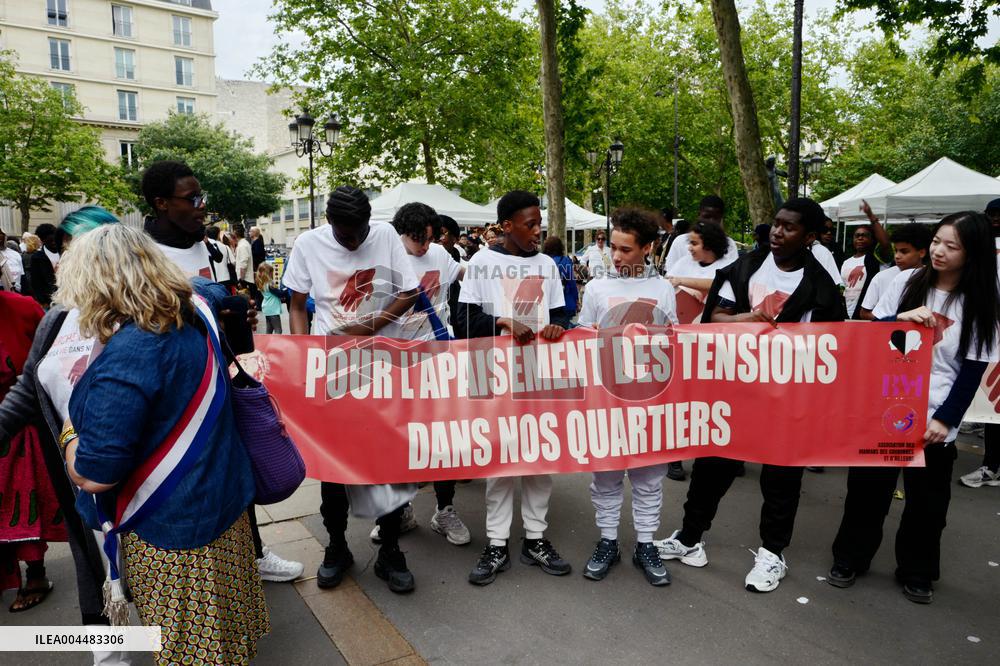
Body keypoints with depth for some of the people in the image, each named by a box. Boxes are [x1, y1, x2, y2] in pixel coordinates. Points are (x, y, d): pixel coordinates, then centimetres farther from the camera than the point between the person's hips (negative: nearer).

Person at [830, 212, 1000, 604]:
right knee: (867, 487, 9)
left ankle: (917, 571, 30)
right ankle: (849, 559, 25)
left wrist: (945, 419, -11)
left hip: (934, 417, -1)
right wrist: (900, 318, -18)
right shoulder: (907, 281, 0)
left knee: (927, 499, 10)